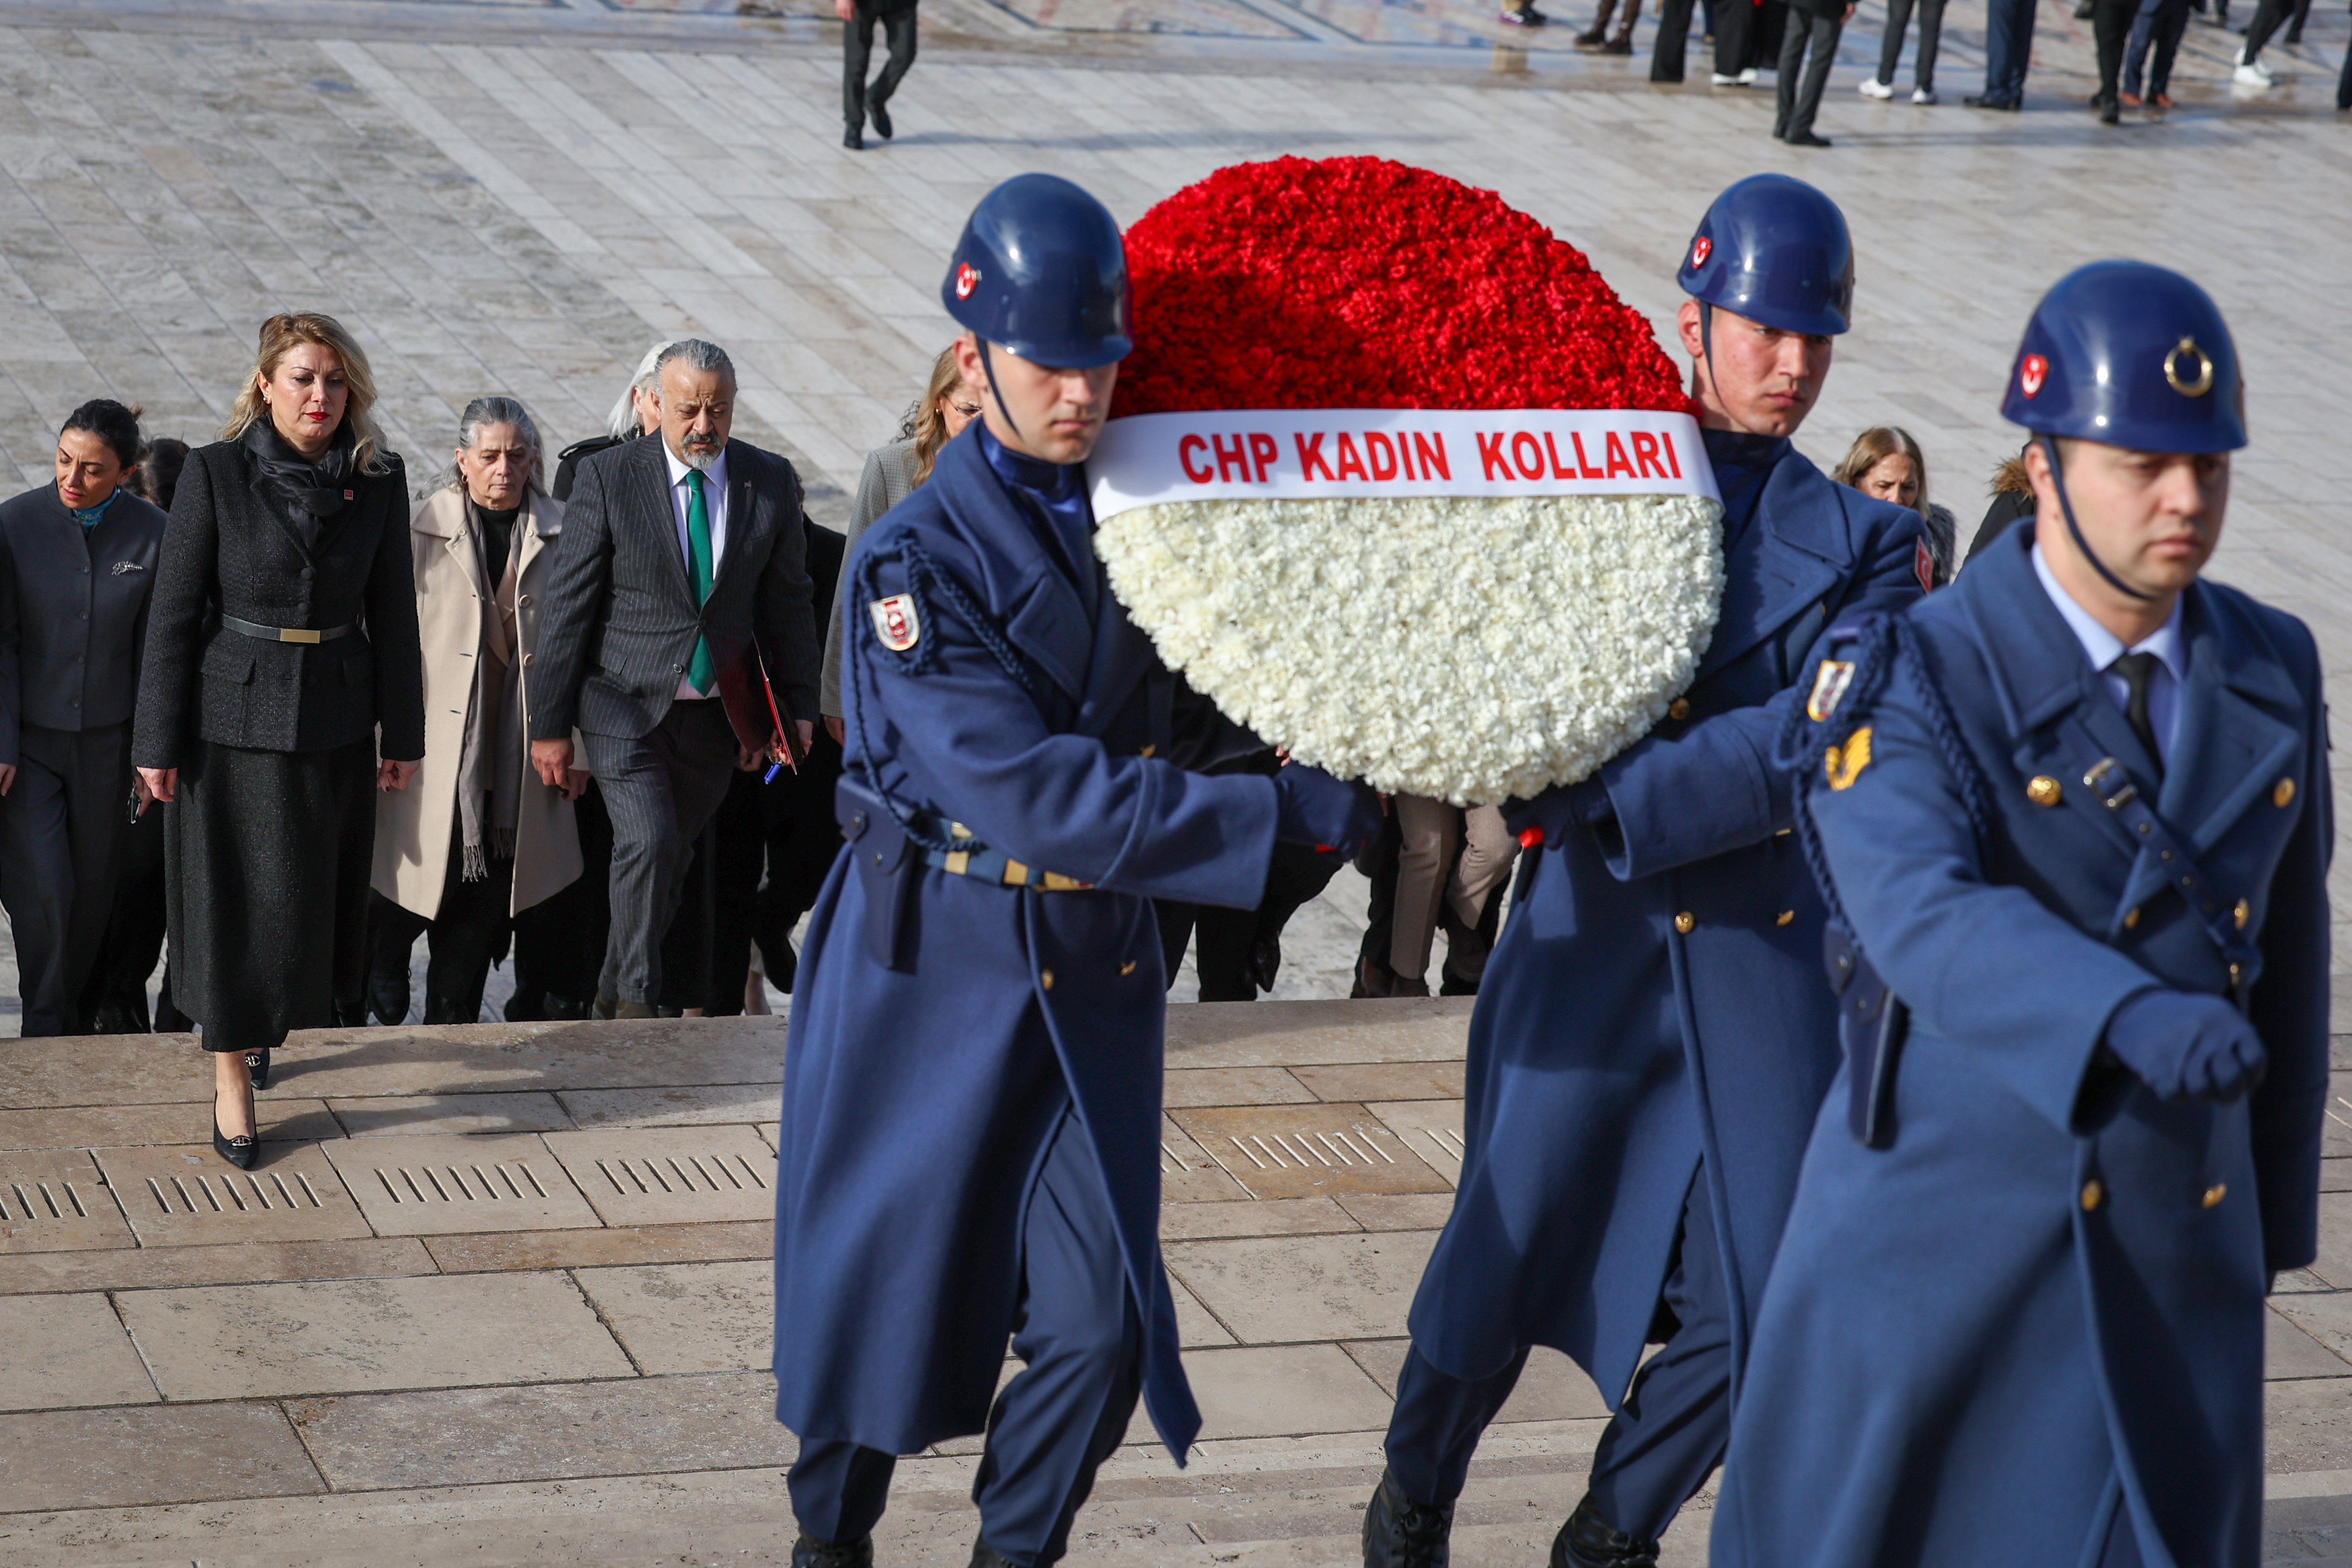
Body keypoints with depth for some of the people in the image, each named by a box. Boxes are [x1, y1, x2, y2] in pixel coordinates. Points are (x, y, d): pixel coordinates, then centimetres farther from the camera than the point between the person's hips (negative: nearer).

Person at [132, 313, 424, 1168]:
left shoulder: (378, 480, 0)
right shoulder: (216, 473, -9)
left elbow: (391, 610, 5)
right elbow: (174, 612, -7)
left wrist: (403, 733, 5)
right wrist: (158, 742, -8)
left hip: (336, 717, 3)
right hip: (234, 714, -3)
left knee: (315, 896, 12)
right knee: (236, 897, 1)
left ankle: (262, 1024, 38)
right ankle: (232, 1082, 11)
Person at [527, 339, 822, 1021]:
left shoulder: (771, 483, 0)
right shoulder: (608, 478, -8)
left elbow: (787, 602, 9)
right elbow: (567, 605, -6)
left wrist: (798, 706, 8)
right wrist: (550, 723, -7)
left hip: (717, 712, 3)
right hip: (626, 702, -3)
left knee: (670, 861, 10)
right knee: (648, 843, -19)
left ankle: (612, 998, 26)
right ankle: (633, 1000, -7)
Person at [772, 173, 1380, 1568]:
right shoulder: (919, 561, -14)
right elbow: (1027, 792, -25)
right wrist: (1285, 813, -27)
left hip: (1097, 977, 4)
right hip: (935, 969, -4)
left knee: (1099, 1327, -1)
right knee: (886, 1292, 9)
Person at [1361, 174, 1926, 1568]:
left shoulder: (1866, 543, 3)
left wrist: (1609, 803, -21)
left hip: (1772, 957, 1)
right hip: (1593, 940, -1)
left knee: (1762, 1303, 0)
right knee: (1504, 1268, -1)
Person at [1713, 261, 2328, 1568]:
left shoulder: (2272, 673, 3)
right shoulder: (1918, 685, -13)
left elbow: (2285, 944, 12)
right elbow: (1925, 919, -31)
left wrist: (2279, 1200, 17)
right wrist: (2128, 1017, -48)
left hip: (2171, 1242, 4)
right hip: (1937, 1217, -3)